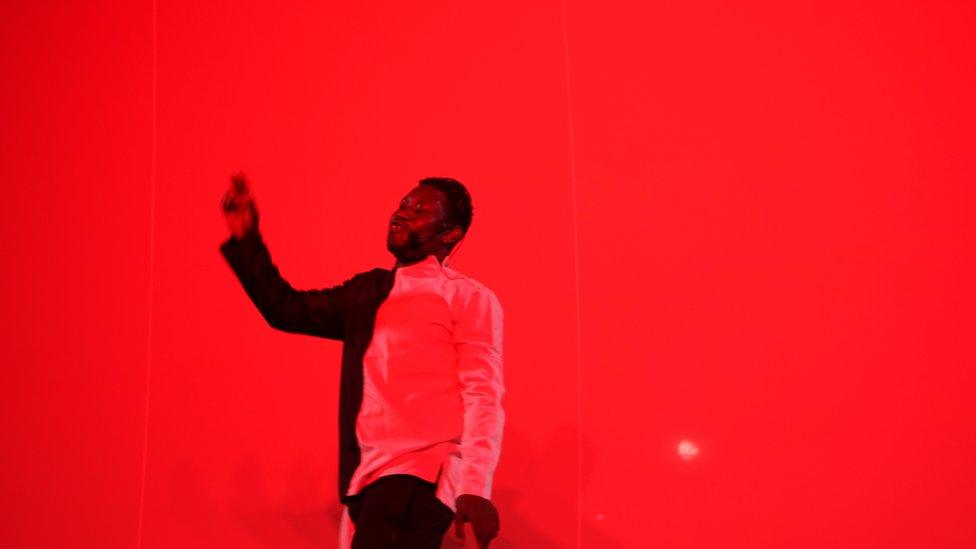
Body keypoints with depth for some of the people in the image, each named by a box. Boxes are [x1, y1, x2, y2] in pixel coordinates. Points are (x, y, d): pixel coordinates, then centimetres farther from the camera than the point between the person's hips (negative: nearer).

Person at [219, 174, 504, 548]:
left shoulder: (469, 298, 2)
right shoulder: (367, 290, 21)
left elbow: (483, 397, -7)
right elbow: (288, 310, 22)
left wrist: (474, 487, -19)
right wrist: (246, 238, 11)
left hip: (424, 474, -6)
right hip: (367, 476, 7)